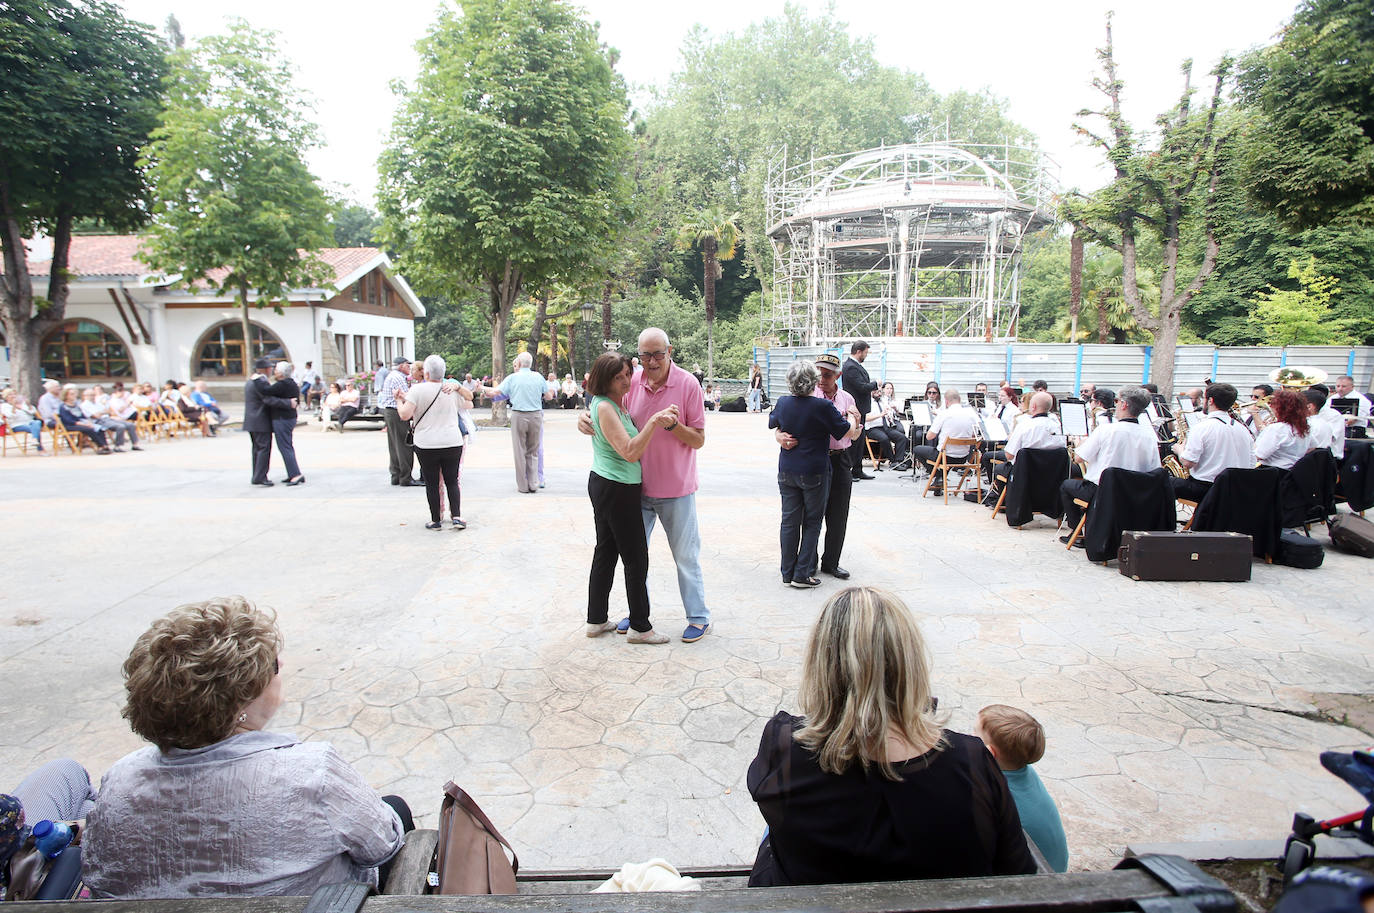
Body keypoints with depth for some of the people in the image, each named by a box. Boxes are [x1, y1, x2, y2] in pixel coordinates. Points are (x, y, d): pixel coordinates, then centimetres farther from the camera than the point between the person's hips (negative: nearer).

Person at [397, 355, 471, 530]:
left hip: (427, 445, -3)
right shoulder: (452, 389, 5)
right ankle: (456, 516, 2)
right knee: (452, 481, 12)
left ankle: (436, 520, 13)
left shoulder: (417, 389, -7)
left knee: (432, 483, 8)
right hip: (453, 443, 3)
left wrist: (399, 400, 5)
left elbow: (405, 415, -12)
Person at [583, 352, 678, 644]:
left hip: (603, 486, 10)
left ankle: (596, 620, 25)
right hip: (616, 490, -10)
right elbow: (630, 452, -25)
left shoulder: (616, 403, 11)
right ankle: (640, 627, 10)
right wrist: (654, 421, -30)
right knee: (636, 558, 0)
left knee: (605, 553, 15)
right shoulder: (604, 407, -19)